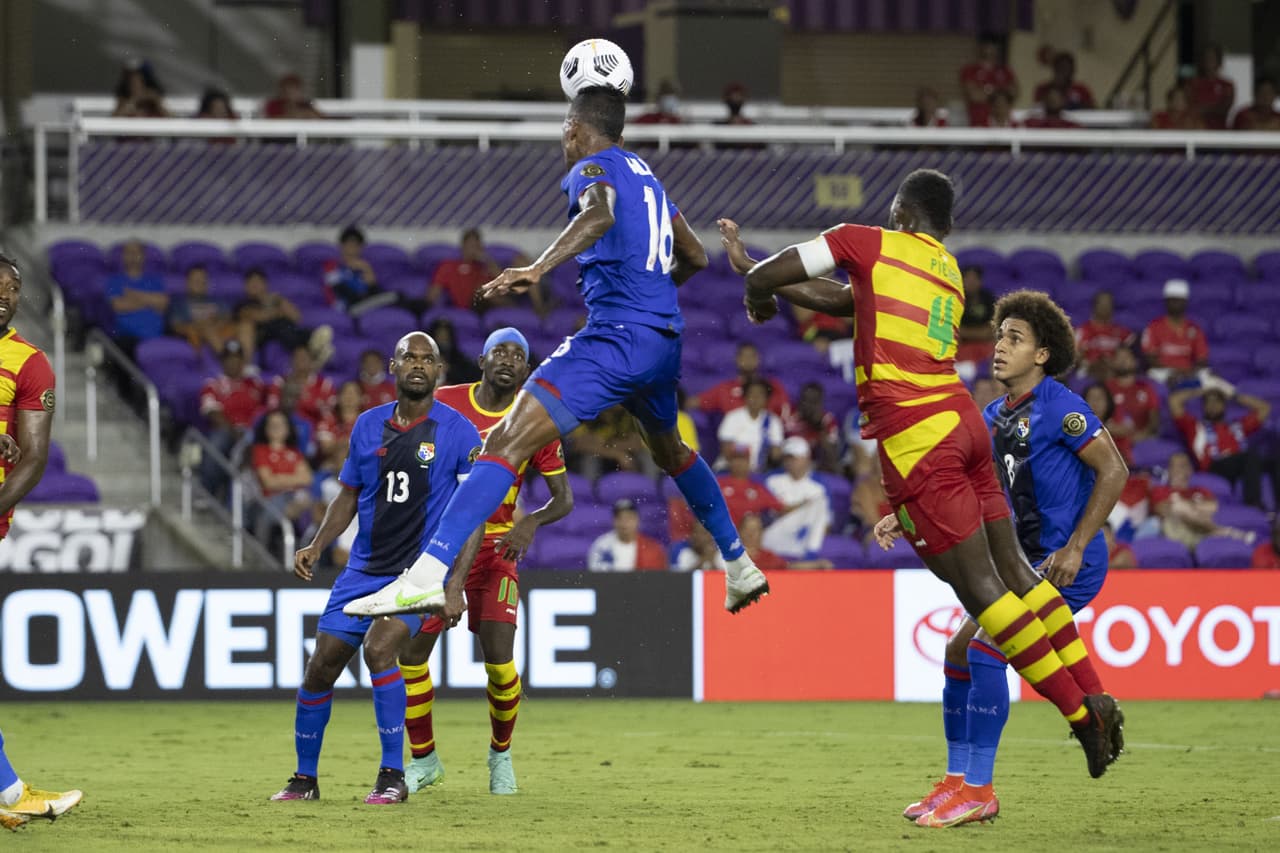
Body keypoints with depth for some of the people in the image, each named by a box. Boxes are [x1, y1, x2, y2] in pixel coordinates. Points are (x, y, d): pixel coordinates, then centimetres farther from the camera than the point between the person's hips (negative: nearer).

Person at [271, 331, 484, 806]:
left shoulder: (458, 432, -6)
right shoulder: (367, 426, 7)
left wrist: (455, 584, -15)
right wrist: (316, 546, 2)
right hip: (364, 569, 5)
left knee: (378, 647, -27)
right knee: (321, 666, 1)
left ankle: (393, 776, -16)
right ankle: (305, 778, 21)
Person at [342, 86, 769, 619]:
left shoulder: (592, 169, -3)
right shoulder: (645, 176, 21)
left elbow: (600, 214, -27)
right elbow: (695, 257, 31)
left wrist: (538, 269, -40)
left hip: (616, 335, -9)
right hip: (664, 339, 9)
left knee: (506, 443, -18)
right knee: (671, 451, 36)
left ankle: (428, 575, -32)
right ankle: (741, 568, 46)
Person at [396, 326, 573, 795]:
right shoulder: (444, 404, -3)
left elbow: (563, 498, 1)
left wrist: (531, 522, -19)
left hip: (495, 546, -1)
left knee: (499, 661, -12)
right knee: (410, 652, -5)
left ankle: (501, 754, 15)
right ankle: (423, 760, 15)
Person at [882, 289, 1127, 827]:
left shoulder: (1057, 408, -14)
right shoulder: (993, 418, 12)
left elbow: (1114, 472, -16)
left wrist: (1076, 547, -20)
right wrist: (904, 518, 4)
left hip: (1068, 565, -9)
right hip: (1026, 561, 9)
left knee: (984, 649, -19)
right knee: (958, 651, 6)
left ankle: (978, 792, -14)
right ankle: (957, 782, 15)